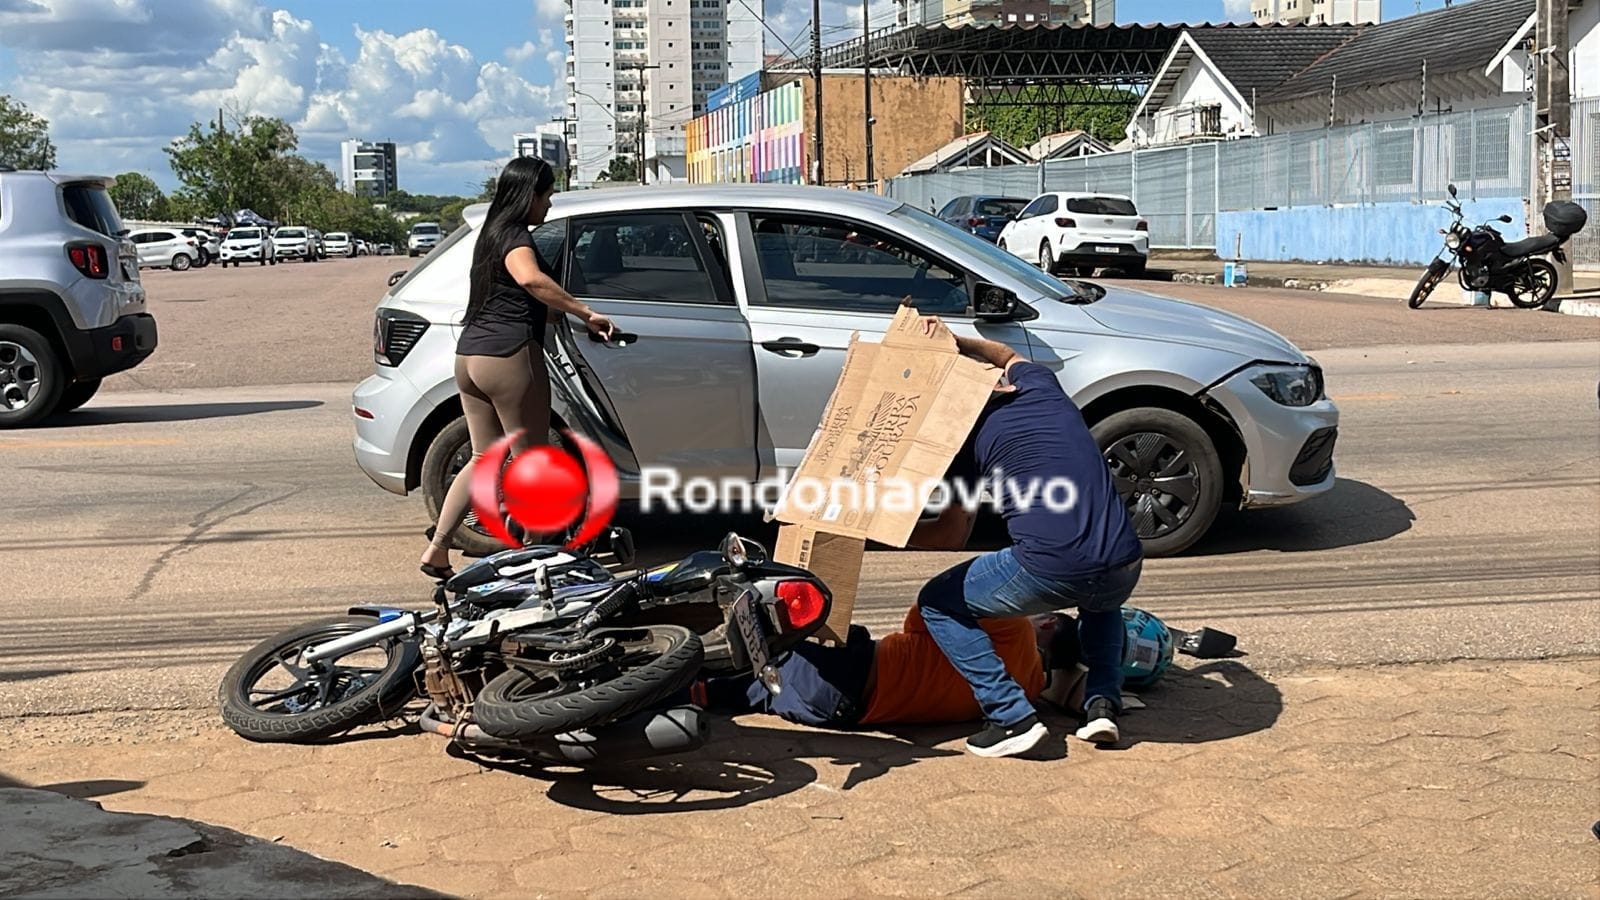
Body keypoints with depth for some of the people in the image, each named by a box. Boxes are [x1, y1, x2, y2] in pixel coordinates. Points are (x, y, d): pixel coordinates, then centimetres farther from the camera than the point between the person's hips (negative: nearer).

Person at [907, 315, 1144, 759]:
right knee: (1102, 604, 42)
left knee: (938, 605, 14)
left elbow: (952, 535, 14)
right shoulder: (1040, 385, 20)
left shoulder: (971, 433, 8)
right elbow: (1008, 356, 47)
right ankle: (1103, 703, 19)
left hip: (1049, 568, -6)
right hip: (1123, 568, 6)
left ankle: (1014, 717, 2)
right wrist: (955, 341, 35)